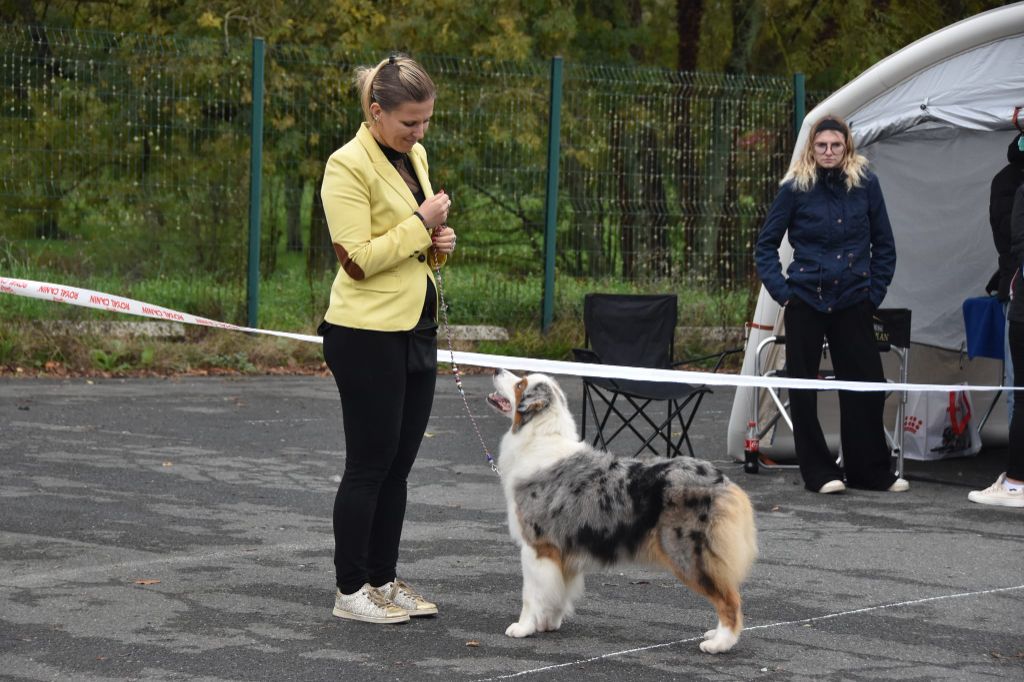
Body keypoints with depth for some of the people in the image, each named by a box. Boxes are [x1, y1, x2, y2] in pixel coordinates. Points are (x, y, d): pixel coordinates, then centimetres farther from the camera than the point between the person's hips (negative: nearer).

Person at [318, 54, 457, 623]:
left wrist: (439, 241, 2)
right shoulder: (348, 166, -14)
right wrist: (421, 224, -18)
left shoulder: (414, 156, 11)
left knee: (399, 463, 12)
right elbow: (358, 259, -21)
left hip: (416, 328, 8)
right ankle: (350, 591, 8)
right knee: (370, 463, -2)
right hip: (367, 335, -8)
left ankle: (384, 580, 21)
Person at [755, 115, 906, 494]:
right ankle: (818, 472, 13)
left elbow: (883, 244, 10)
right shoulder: (797, 187, -2)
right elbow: (766, 244, 6)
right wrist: (780, 290, -3)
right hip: (805, 302, -1)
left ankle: (871, 471, 13)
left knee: (867, 385, 2)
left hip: (853, 303, 1)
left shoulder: (865, 183, 1)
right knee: (803, 389, 3)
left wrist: (875, 292, 4)